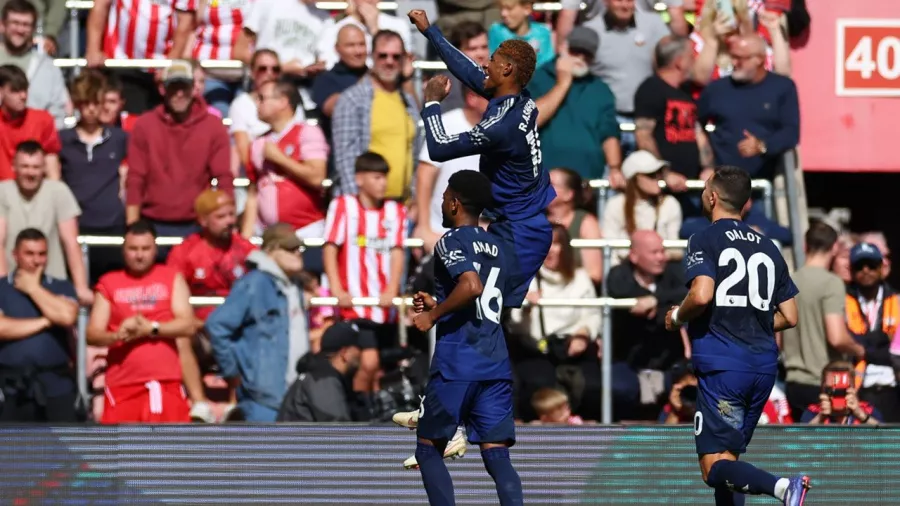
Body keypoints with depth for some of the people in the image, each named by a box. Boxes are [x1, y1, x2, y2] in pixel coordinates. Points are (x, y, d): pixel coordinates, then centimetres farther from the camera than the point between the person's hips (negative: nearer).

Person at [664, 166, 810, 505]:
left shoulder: (704, 241, -3)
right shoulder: (767, 248, 15)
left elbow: (701, 296, -19)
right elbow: (789, 317, 14)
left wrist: (677, 317, 1)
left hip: (722, 364, -6)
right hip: (764, 366, 6)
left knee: (716, 467, -9)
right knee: (729, 457, 18)